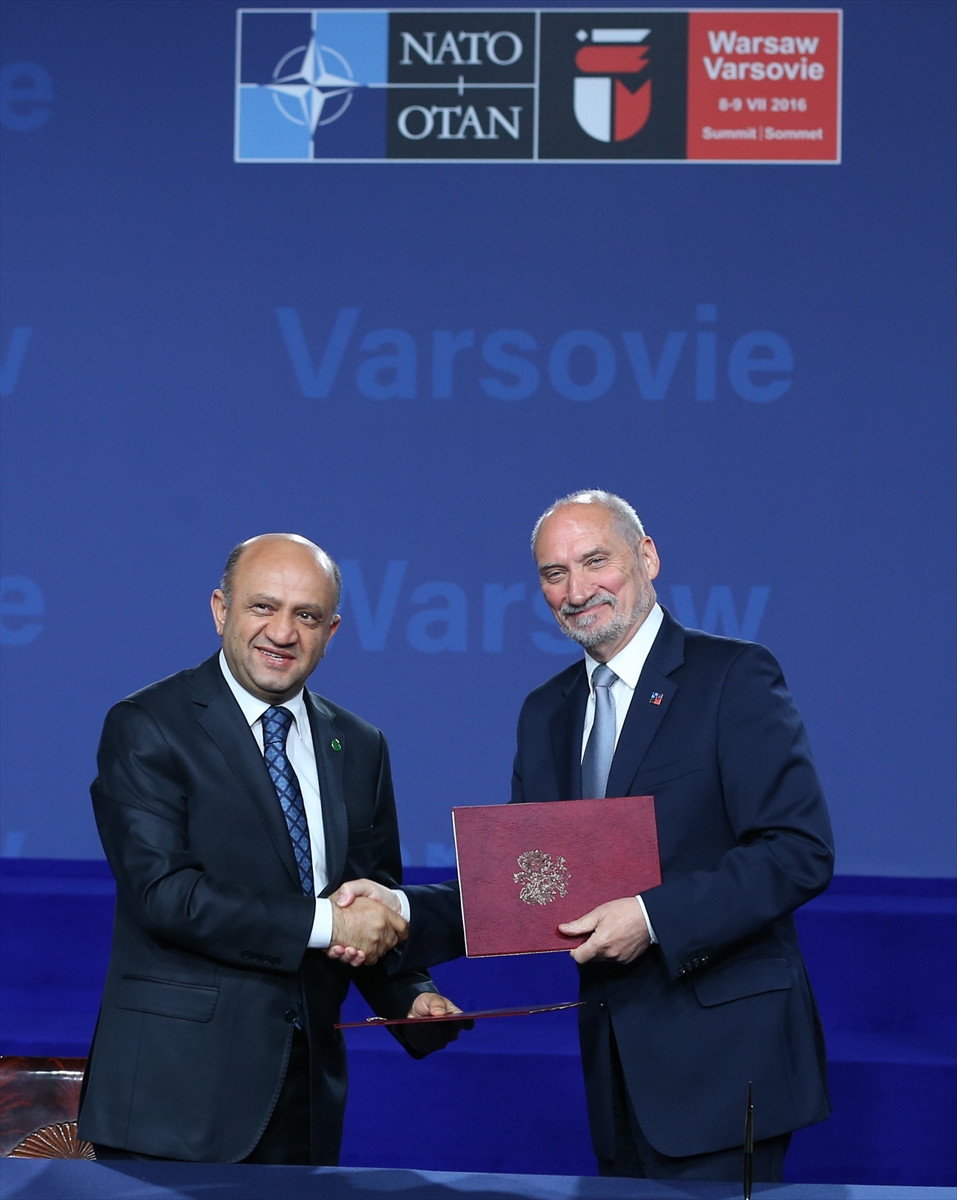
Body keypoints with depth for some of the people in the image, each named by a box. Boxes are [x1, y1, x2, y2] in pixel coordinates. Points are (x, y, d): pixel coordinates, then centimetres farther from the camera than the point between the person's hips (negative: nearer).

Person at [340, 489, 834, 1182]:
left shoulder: (733, 677, -7)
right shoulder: (547, 712, 15)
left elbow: (800, 851, -15)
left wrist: (653, 915, -22)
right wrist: (403, 911, -4)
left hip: (721, 1049, -6)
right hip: (616, 1060, 6)